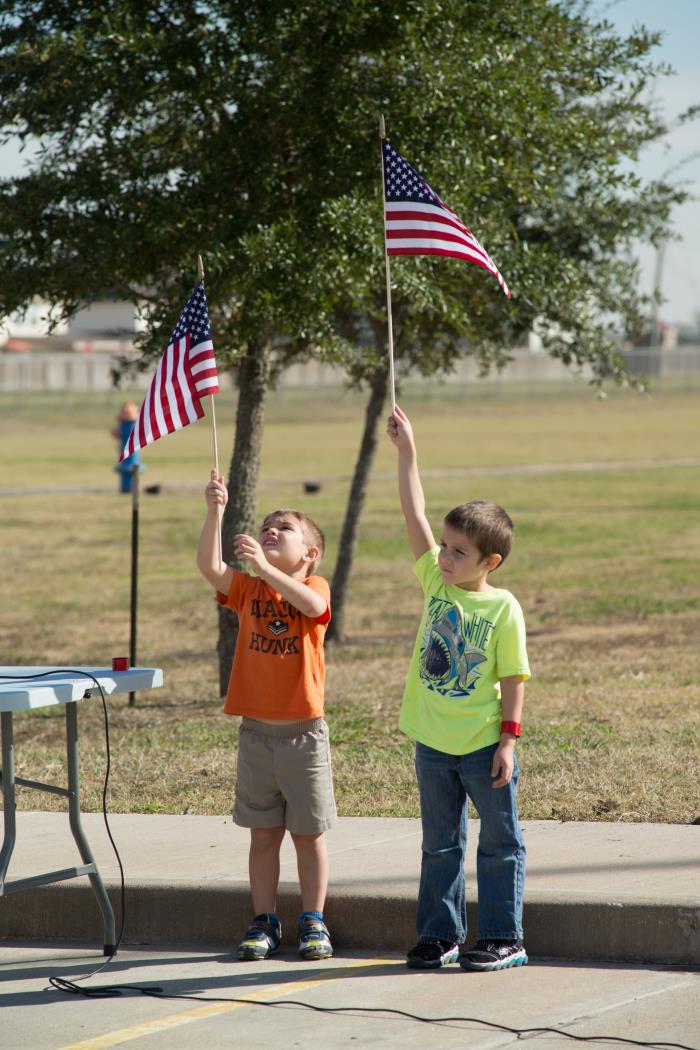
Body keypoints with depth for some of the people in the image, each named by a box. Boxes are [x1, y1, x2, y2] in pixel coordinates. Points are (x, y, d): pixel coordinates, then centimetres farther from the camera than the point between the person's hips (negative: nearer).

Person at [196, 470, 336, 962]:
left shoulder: (314, 587, -5)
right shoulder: (248, 589, 4)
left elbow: (312, 605, -30)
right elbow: (209, 566, -14)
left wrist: (264, 566, -41)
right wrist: (215, 512, -25)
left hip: (304, 733, -3)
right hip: (256, 732, 3)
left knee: (310, 833, 6)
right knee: (263, 833, 9)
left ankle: (313, 923, 15)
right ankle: (264, 922, 16)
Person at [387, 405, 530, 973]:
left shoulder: (503, 608, -11)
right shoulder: (436, 581, 0)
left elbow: (513, 678, -8)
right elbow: (415, 515, -3)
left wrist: (508, 739, -13)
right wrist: (407, 451, -8)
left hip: (484, 744, -5)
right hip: (433, 743, 5)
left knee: (500, 843, 6)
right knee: (440, 843, 13)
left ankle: (503, 938, 13)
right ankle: (439, 934, 21)